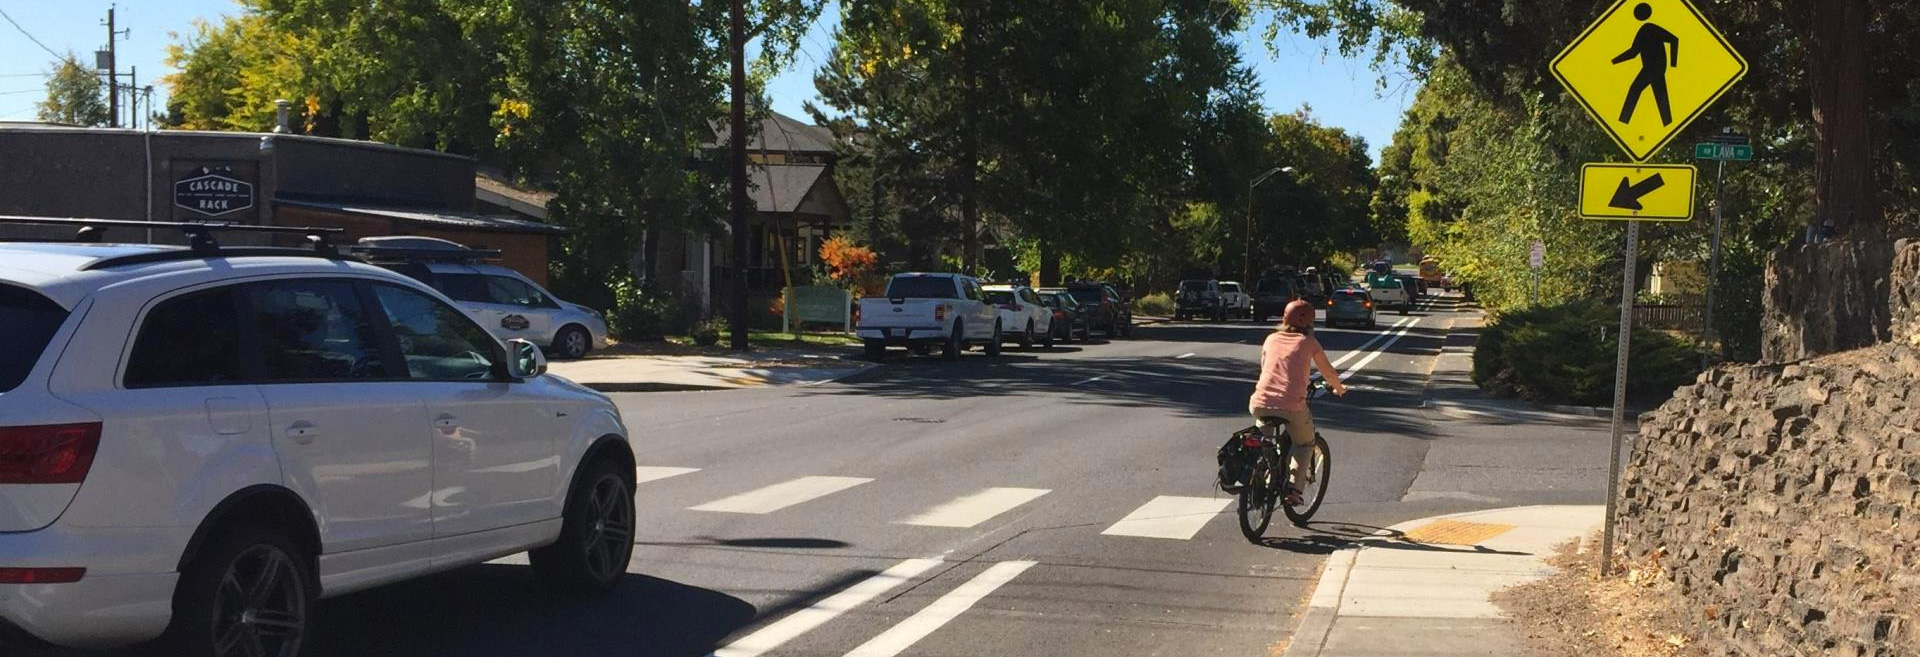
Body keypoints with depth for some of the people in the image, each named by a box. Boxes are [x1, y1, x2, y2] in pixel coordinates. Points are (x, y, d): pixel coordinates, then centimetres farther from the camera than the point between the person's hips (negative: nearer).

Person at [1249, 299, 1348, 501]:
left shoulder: (1272, 339, 17)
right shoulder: (1308, 342, 9)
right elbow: (1329, 373, 17)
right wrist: (1339, 389, 39)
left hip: (1260, 403, 3)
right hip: (1292, 406, -3)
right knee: (1305, 445, 22)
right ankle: (1293, 486, 6)